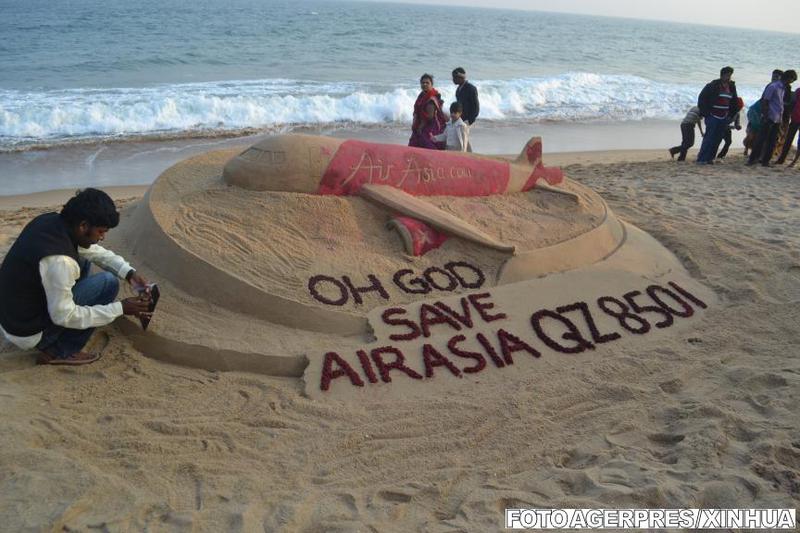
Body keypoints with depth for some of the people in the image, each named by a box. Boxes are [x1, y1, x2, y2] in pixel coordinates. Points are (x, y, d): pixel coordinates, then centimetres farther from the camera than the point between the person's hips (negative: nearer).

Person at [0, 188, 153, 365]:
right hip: (28, 335, -9)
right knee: (108, 282, -11)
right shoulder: (59, 260, -32)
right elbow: (65, 317, -22)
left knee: (82, 258, 16)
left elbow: (96, 251, 9)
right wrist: (121, 308, -18)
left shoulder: (50, 220, -6)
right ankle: (59, 352, -2)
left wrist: (130, 273, -3)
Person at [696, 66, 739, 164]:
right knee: (709, 137, -10)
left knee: (717, 139, 4)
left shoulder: (732, 87, 12)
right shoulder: (713, 86, -8)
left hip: (724, 118, 6)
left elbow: (735, 102, 23)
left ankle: (709, 158, 8)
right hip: (713, 116, -6)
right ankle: (701, 159, -9)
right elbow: (702, 98, -7)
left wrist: (731, 115, 15)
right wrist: (705, 113, -9)